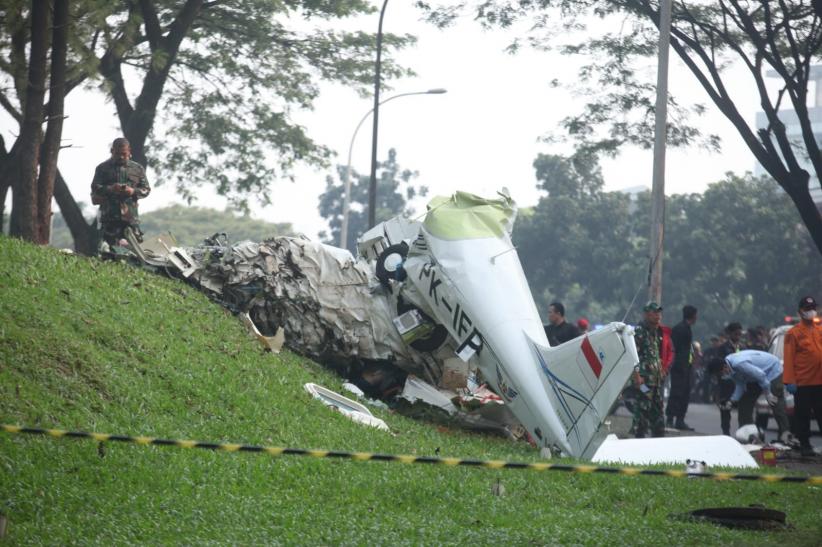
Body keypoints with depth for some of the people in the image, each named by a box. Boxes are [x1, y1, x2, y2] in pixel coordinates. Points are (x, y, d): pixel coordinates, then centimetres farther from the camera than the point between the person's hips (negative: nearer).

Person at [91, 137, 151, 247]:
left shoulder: (138, 168, 13)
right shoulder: (103, 168, 9)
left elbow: (146, 189, 12)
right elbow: (95, 188, 3)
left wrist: (133, 191, -9)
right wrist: (109, 189, -17)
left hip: (131, 217, 1)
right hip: (109, 217, -1)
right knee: (110, 245, -6)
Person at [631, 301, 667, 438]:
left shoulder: (656, 332, 17)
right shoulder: (639, 331, -12)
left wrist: (661, 369, 21)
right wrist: (636, 375, -23)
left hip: (656, 379, 9)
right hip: (644, 378, -9)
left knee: (658, 410, 12)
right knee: (643, 408, -7)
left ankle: (659, 437, 18)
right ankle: (639, 436, -3)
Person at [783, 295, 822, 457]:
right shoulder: (793, 333, -3)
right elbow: (789, 358, -8)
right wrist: (789, 381, -15)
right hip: (802, 382, -4)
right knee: (802, 415, 4)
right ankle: (805, 445, 12)